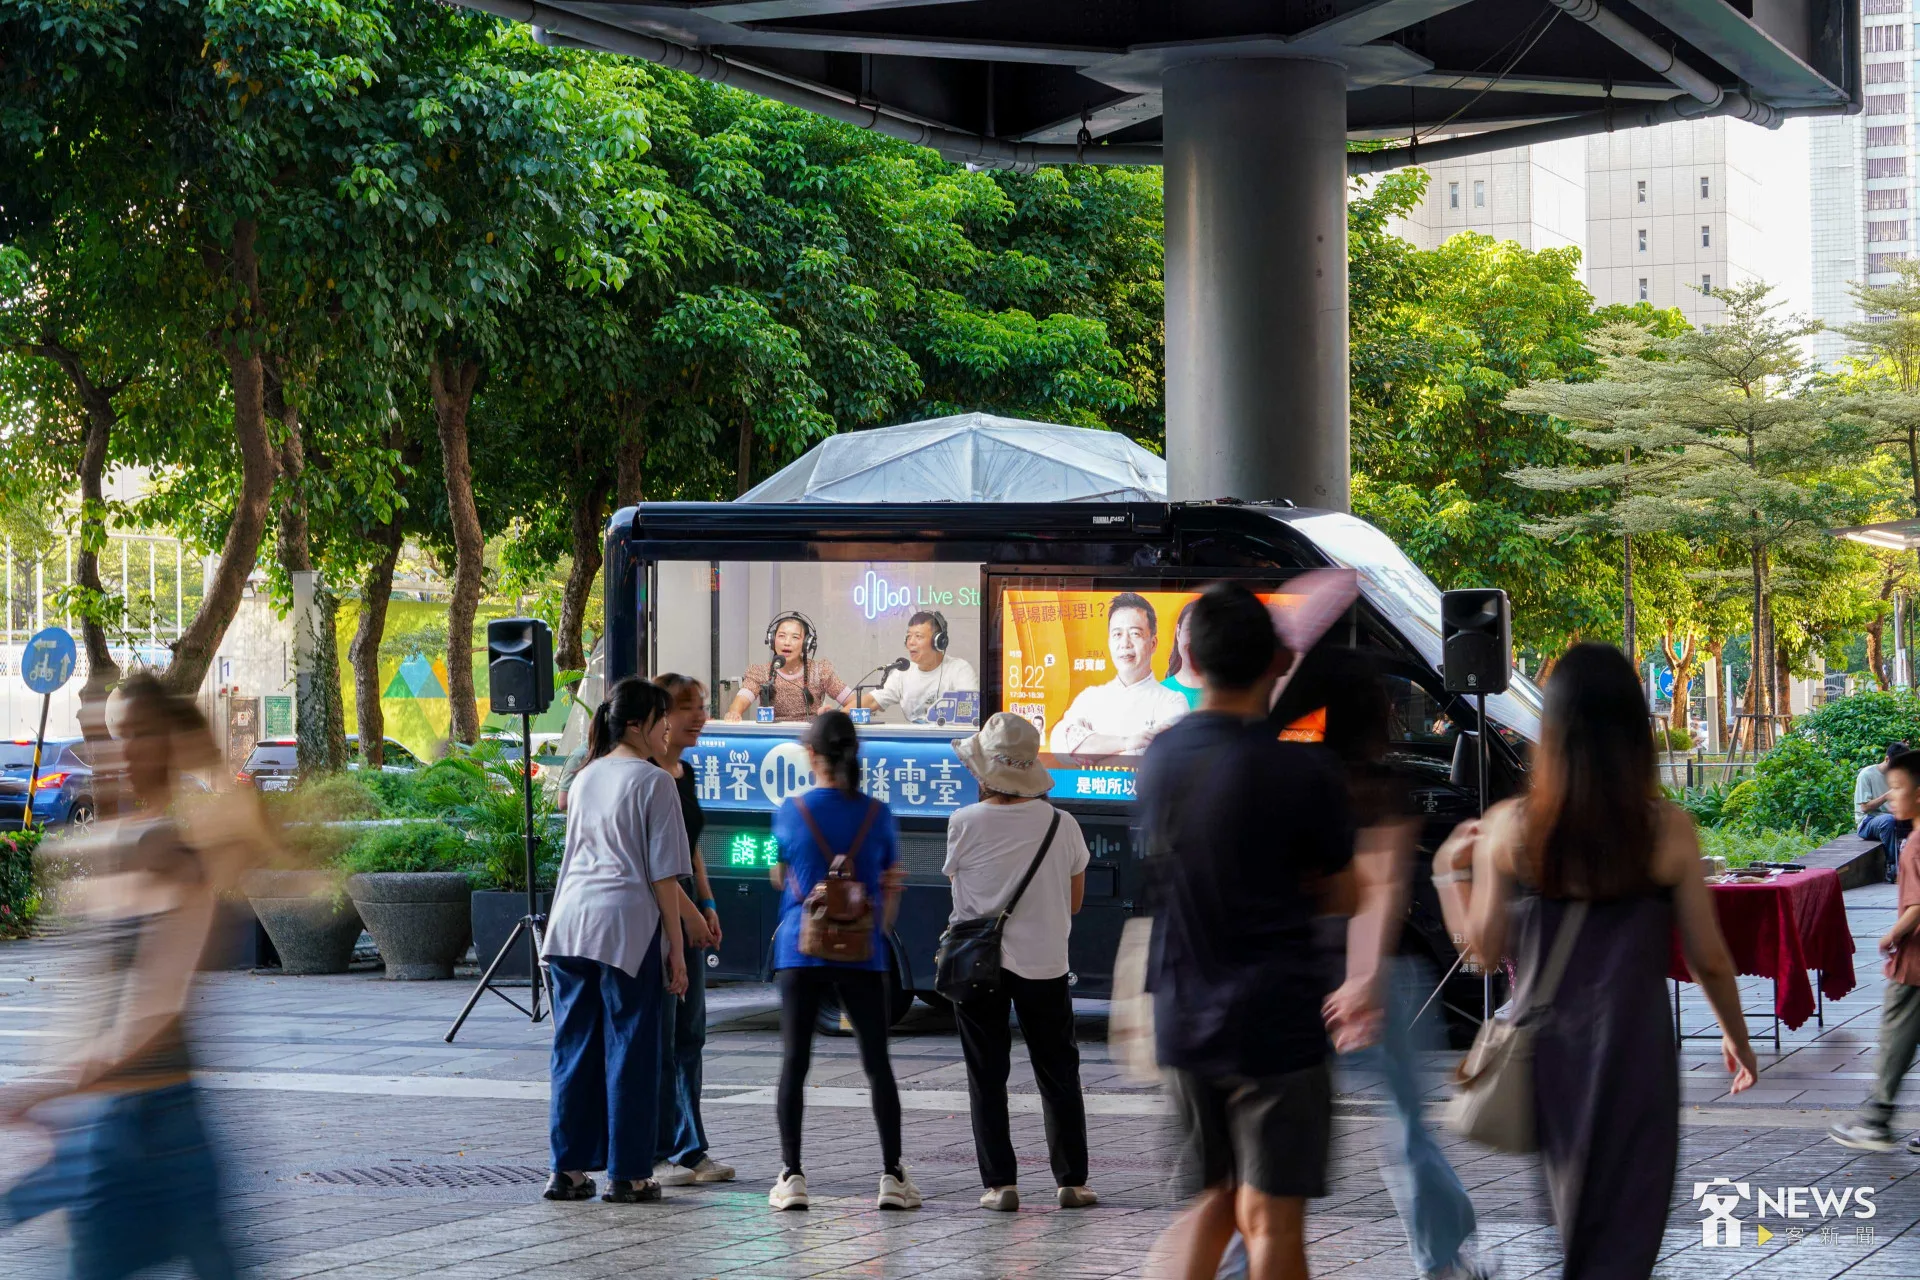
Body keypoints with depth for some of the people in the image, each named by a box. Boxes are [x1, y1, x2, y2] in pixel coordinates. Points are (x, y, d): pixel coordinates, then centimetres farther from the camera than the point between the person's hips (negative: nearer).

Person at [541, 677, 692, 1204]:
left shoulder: (586, 778, 17)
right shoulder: (653, 781, -4)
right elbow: (663, 875, -7)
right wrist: (675, 948, -2)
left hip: (570, 918, 6)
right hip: (625, 923, -6)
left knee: (574, 1046, 10)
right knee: (629, 1048, 1)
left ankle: (568, 1169, 12)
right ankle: (627, 1174, 3)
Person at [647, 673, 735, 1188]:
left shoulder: (686, 775, 15)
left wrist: (707, 904, 12)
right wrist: (688, 911, -17)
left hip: (686, 912, 9)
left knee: (689, 1035, 10)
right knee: (657, 1038, -6)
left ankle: (689, 1150, 15)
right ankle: (654, 1153, -1)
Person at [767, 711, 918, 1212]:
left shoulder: (790, 811, -2)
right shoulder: (877, 814, -1)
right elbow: (890, 888, 7)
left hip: (800, 949, -1)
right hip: (861, 954, 1)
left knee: (794, 1062, 4)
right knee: (877, 1063, 7)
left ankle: (791, 1175, -1)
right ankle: (892, 1175, 5)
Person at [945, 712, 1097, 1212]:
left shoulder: (964, 824, -12)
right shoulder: (1062, 825, -6)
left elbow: (956, 881, 4)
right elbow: (1074, 903, 5)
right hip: (1044, 964, 1)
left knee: (987, 1077, 7)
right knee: (1058, 1073, 12)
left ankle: (999, 1183, 4)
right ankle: (1071, 1181, 11)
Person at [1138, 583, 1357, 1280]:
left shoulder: (1160, 756, 3)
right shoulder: (1303, 769, -13)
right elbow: (1343, 897, -2)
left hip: (1184, 1020, 5)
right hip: (1275, 1023, -5)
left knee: (1212, 1203, 17)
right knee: (1272, 1220, 1)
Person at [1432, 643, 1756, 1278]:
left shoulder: (1510, 828, -8)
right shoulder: (1668, 829, -10)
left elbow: (1484, 950, -2)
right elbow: (1709, 958, -3)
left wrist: (1450, 872, 14)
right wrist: (1736, 1034, 14)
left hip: (1546, 1048, 2)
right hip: (1633, 1049, -2)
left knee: (1569, 1216, 23)